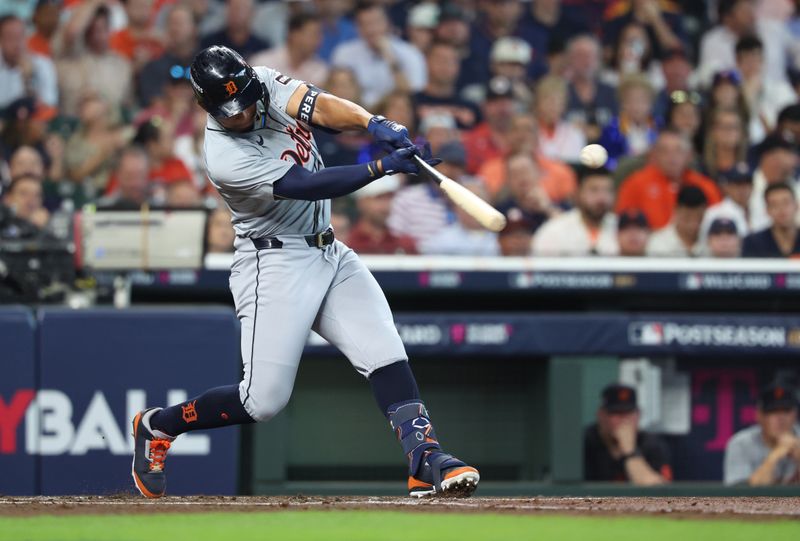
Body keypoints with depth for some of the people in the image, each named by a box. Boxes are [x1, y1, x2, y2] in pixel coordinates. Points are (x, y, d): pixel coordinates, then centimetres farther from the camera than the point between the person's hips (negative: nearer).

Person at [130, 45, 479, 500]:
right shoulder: (226, 158, -23)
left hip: (330, 254, 7)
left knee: (385, 351, -12)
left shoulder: (265, 83, -4)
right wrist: (385, 165, -35)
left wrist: (373, 123, -39)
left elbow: (320, 107, -18)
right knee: (265, 400, -9)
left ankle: (425, 460, -19)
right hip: (276, 263, -7)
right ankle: (157, 427, 13)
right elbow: (307, 185, -27)